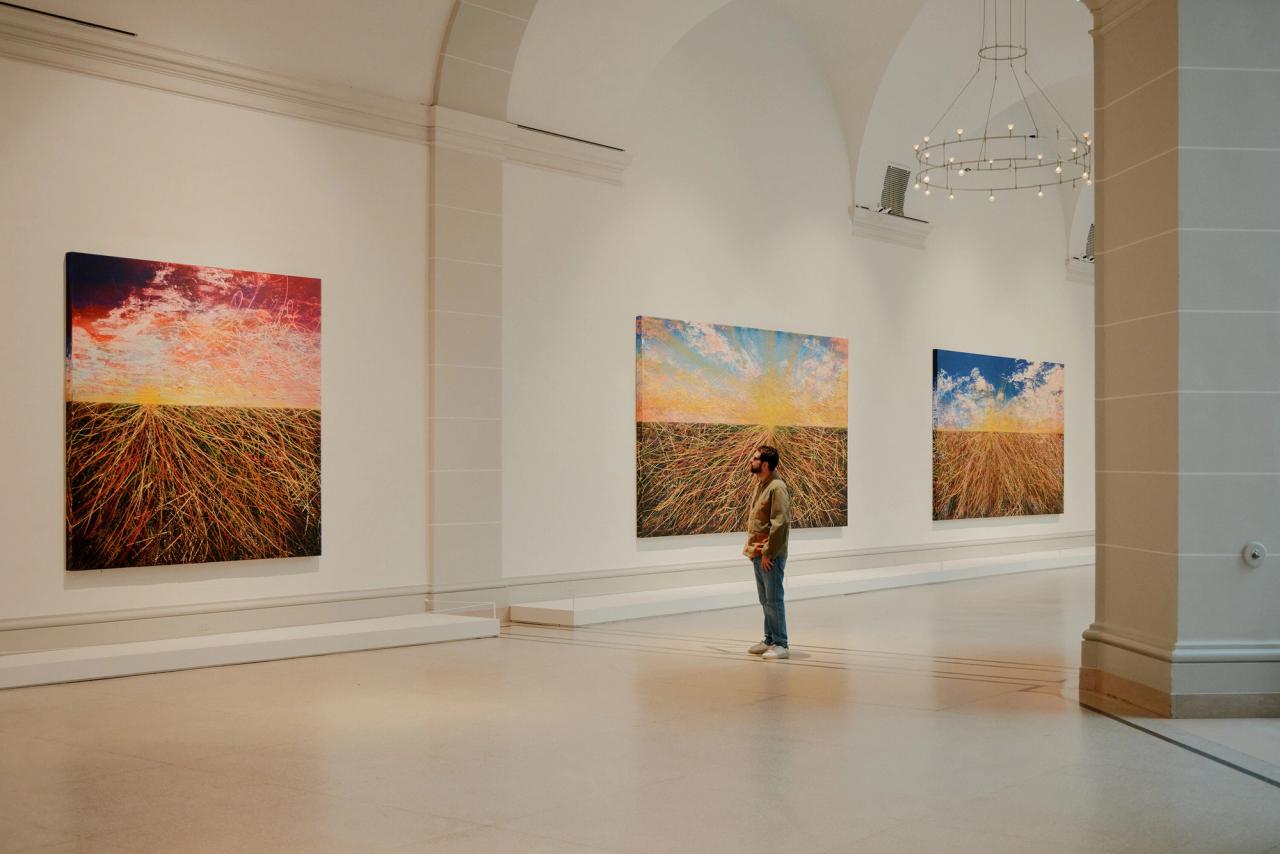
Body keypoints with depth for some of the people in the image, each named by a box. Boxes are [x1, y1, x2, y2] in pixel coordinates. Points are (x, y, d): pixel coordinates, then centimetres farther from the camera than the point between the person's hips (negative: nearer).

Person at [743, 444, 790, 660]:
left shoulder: (776, 487, -16)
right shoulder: (758, 486, 13)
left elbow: (780, 523, -21)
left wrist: (768, 553, -20)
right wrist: (750, 546, 11)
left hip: (771, 555, -9)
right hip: (758, 554, 9)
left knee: (774, 600, -4)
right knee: (765, 600, 15)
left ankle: (780, 645, 2)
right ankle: (769, 640, 24)